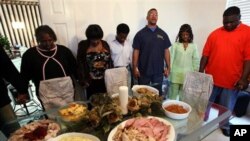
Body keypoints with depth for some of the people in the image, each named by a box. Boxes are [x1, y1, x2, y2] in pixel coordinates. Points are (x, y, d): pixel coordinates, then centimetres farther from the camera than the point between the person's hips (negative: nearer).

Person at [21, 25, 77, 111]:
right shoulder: (30, 54, 1)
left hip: (67, 90, 2)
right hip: (47, 95, -1)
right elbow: (25, 75, 7)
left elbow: (75, 67, 7)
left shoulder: (64, 50, 2)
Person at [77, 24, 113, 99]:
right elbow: (80, 63, -4)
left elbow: (110, 61, 8)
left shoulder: (105, 44, 3)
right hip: (91, 81, -2)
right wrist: (83, 80, -7)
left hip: (105, 79, 3)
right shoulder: (83, 45, -5)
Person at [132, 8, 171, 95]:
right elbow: (136, 52, -3)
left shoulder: (163, 34, 6)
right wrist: (135, 68, -7)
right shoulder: (140, 34, -1)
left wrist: (168, 67, 3)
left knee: (158, 93, 13)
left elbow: (166, 51, 6)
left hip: (158, 71, 2)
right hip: (143, 71, -2)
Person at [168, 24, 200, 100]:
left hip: (188, 75, 2)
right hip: (176, 74, -1)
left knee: (184, 97, 13)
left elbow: (196, 61, 5)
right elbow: (171, 58, -3)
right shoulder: (175, 45, 0)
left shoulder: (193, 46, 4)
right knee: (173, 95, 6)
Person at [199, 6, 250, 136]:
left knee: (226, 108, 15)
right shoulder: (214, 34, 4)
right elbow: (205, 54, 3)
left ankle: (224, 126, 40)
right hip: (211, 78, 2)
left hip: (232, 80, -1)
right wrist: (200, 72, -1)